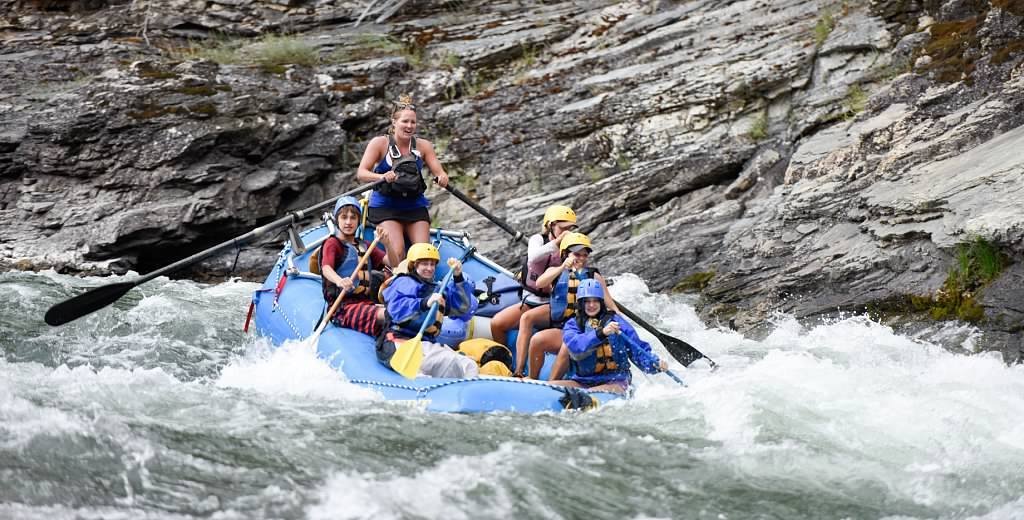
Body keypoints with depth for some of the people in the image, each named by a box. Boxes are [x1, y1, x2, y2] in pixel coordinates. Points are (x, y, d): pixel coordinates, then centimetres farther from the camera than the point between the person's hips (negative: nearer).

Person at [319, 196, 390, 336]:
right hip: (342, 306, -6)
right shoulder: (332, 243, 6)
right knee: (383, 315, -36)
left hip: (366, 302, 6)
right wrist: (339, 281, -39)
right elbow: (326, 268, -15)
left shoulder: (364, 246, 27)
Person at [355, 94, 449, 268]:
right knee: (396, 252, -21)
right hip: (385, 206, -3)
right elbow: (361, 173, -14)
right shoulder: (380, 143, -6)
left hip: (415, 206, 3)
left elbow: (439, 172, -1)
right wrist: (383, 177, -34)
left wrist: (442, 178, -26)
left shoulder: (423, 146, 4)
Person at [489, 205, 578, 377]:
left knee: (527, 319, -32)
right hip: (531, 300, 4)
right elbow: (534, 256, -25)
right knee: (496, 323, -13)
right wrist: (557, 241, -31)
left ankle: (519, 372, -37)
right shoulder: (538, 240, 0)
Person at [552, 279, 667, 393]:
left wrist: (656, 364, -16)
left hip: (615, 383, -2)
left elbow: (638, 351, 4)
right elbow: (574, 346, -16)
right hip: (583, 381, 2)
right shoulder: (572, 325, 7)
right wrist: (601, 333, -30)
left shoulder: (615, 321, 6)